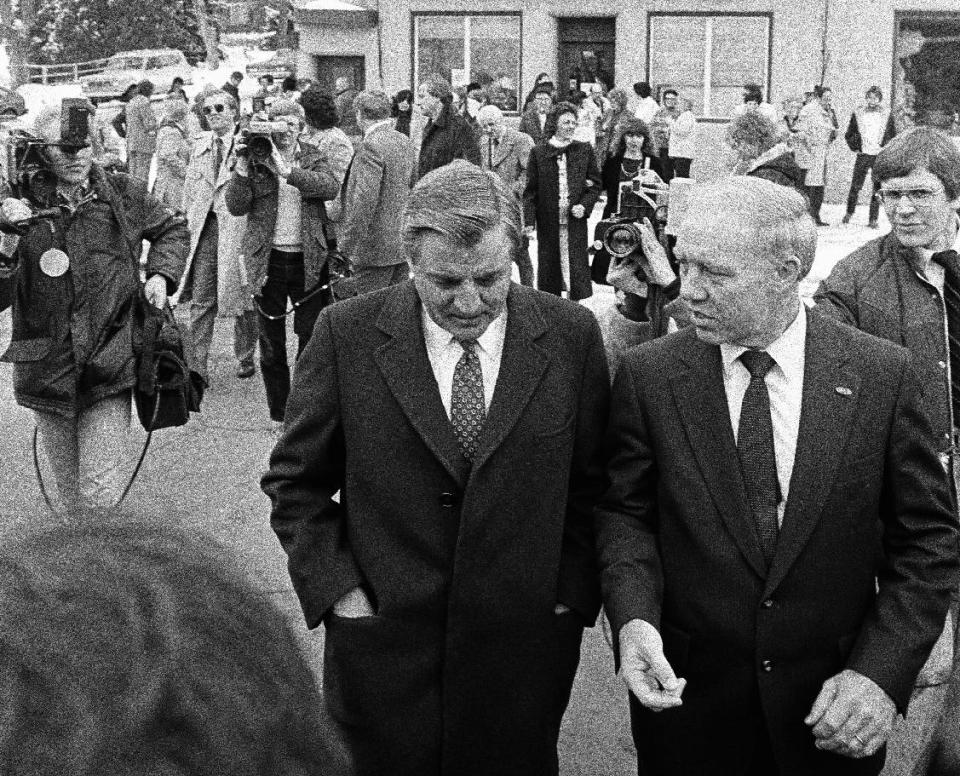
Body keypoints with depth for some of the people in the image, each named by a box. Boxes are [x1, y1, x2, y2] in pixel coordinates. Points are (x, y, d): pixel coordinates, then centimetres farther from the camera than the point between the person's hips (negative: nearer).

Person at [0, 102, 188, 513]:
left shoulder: (124, 195, -1)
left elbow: (173, 228, 21)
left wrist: (161, 274, 5)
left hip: (109, 368, -1)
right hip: (46, 370, 1)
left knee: (101, 494, -9)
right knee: (69, 495, 16)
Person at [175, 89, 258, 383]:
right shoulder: (200, 144, 14)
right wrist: (192, 218, 14)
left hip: (239, 227, -4)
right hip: (205, 228, 4)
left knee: (242, 298, 6)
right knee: (201, 301, 0)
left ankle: (245, 359, 24)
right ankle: (198, 368, 3)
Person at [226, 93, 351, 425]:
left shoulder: (314, 154, 4)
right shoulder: (255, 158, 2)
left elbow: (331, 186, -17)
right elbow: (236, 206, -6)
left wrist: (288, 171, -25)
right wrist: (243, 166, -17)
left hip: (308, 258, 0)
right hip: (268, 259, 0)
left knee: (312, 336, 3)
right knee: (271, 341, 7)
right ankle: (279, 412, 19)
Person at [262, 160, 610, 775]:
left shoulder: (572, 335, -5)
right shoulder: (347, 334, -8)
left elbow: (595, 482, 4)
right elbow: (295, 481, 1)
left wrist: (572, 594, -3)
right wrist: (335, 588, -6)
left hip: (527, 649, 1)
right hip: (383, 649, -1)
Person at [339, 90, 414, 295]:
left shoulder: (371, 146, -17)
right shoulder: (404, 140, 9)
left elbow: (365, 199, -23)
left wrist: (347, 242, -17)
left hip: (376, 247, -8)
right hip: (402, 244, 8)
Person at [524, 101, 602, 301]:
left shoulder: (584, 151, 6)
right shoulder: (538, 152, 3)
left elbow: (595, 184, 9)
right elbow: (530, 191, 2)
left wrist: (584, 205, -8)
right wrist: (529, 221, -6)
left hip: (576, 221, 0)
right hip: (547, 223, 0)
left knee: (577, 269, -1)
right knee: (549, 271, 6)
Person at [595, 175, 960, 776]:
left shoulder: (883, 376, -10)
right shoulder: (648, 376, -8)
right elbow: (625, 512, 1)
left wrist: (883, 671, -14)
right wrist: (634, 615, -17)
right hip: (685, 693, 1)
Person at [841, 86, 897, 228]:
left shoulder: (887, 115, 3)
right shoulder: (858, 114, 3)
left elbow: (893, 136, 10)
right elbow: (848, 134, 12)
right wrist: (855, 148, 3)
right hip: (863, 155, 0)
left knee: (877, 189, 0)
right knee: (855, 186, 0)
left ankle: (873, 219, 4)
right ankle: (849, 212, 19)